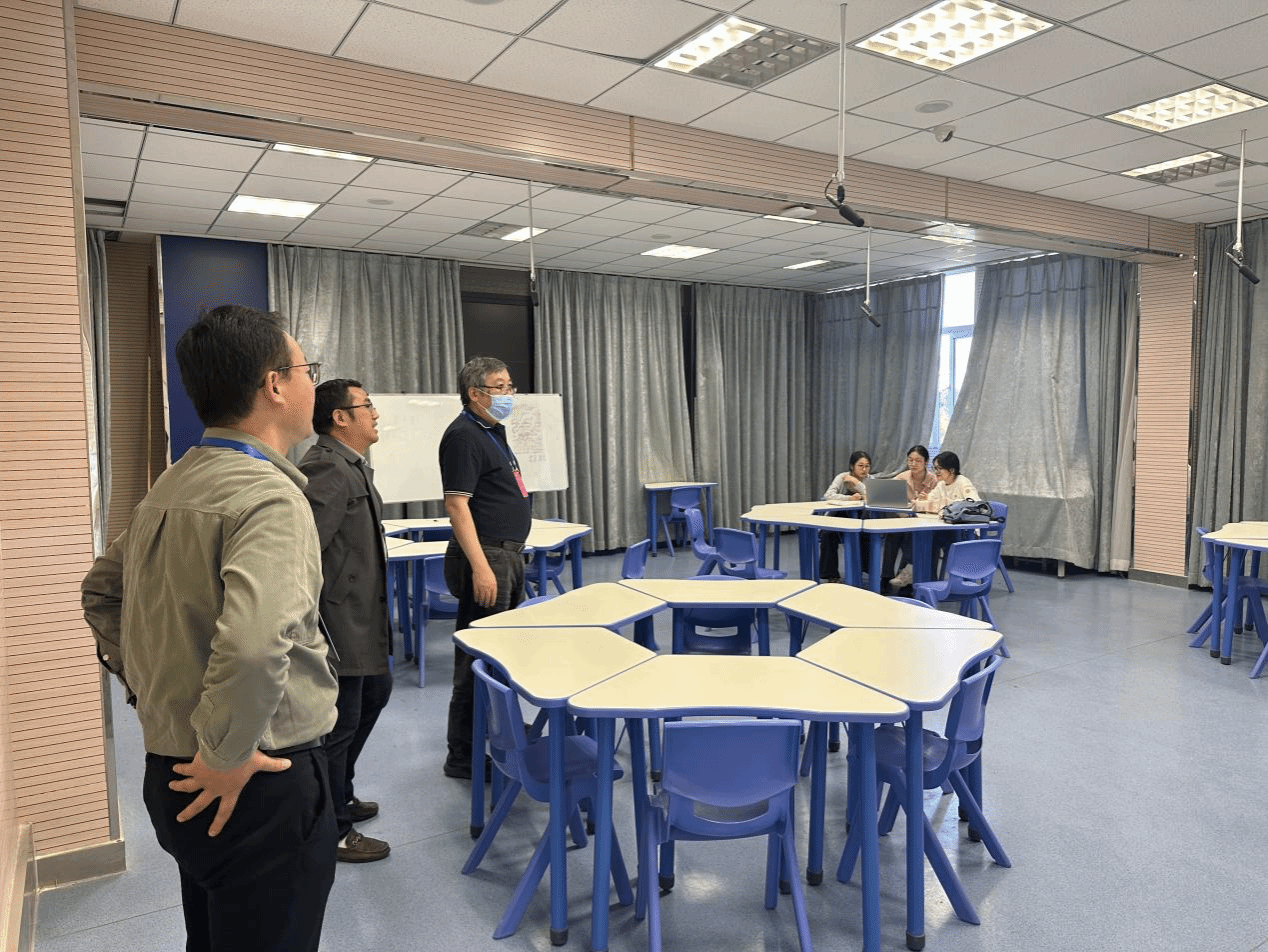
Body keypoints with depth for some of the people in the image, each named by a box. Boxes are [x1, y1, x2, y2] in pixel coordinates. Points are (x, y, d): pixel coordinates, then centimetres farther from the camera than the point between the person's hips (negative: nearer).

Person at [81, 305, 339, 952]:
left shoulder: (171, 486, 6)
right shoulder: (271, 497, -23)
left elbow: (101, 593, 20)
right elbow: (254, 642, -38)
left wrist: (146, 687, 17)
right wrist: (226, 756, -24)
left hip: (170, 772, 9)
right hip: (261, 785, -9)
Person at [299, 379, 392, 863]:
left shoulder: (353, 465, 13)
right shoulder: (325, 469, -22)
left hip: (364, 617, 11)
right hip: (337, 620, -11)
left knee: (375, 692, 24)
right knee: (339, 722, 2)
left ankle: (340, 795, 42)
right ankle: (332, 832, 20)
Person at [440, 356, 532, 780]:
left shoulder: (493, 432, 15)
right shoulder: (464, 436, -15)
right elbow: (457, 504, -21)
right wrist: (480, 566, -26)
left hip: (509, 553, 10)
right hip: (486, 556, -10)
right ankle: (463, 756, 6)